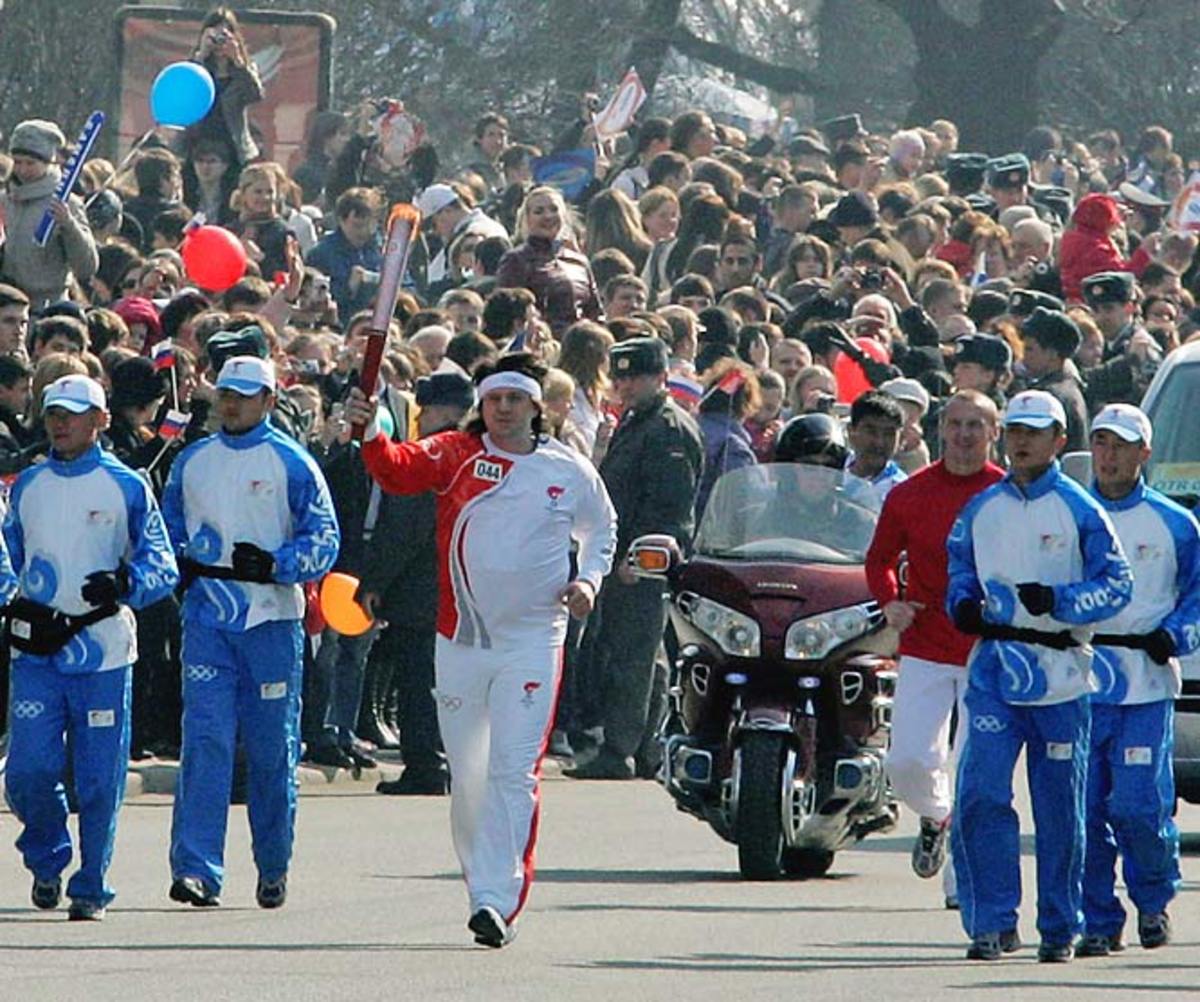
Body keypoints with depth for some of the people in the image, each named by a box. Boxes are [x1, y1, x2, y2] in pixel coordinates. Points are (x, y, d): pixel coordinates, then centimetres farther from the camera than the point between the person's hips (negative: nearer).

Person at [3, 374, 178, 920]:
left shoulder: (126, 487, 1)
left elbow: (163, 566, 0)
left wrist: (123, 583, -20)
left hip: (103, 651, -2)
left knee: (99, 778, -2)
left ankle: (91, 887, 10)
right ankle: (47, 859, 20)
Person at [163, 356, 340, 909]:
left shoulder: (291, 463, -1)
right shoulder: (192, 462, 11)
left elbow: (323, 540, -3)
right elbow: (169, 532, 19)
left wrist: (274, 565, -18)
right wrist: (182, 564, -1)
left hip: (272, 619, -2)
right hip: (207, 618, 2)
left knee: (272, 749, 5)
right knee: (205, 740, -10)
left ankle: (274, 868, 20)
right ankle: (196, 869, -16)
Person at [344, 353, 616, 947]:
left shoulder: (569, 473, 3)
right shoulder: (456, 454, 0)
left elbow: (601, 527, 20)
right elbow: (400, 471, -18)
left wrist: (589, 580, 3)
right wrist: (369, 432, -36)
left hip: (532, 641, -2)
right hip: (461, 637, 2)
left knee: (513, 770, -13)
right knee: (466, 775, 11)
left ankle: (499, 898, -17)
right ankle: (480, 879, 28)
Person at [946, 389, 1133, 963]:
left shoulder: (1078, 510, -1)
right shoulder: (980, 510, 11)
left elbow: (1116, 585, -3)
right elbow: (960, 570, 22)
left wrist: (1058, 601, -18)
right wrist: (963, 604, 1)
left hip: (1059, 674, -2)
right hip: (994, 666, 2)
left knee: (1060, 805, 4)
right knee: (981, 794, -12)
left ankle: (1060, 928, 17)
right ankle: (993, 923, -7)